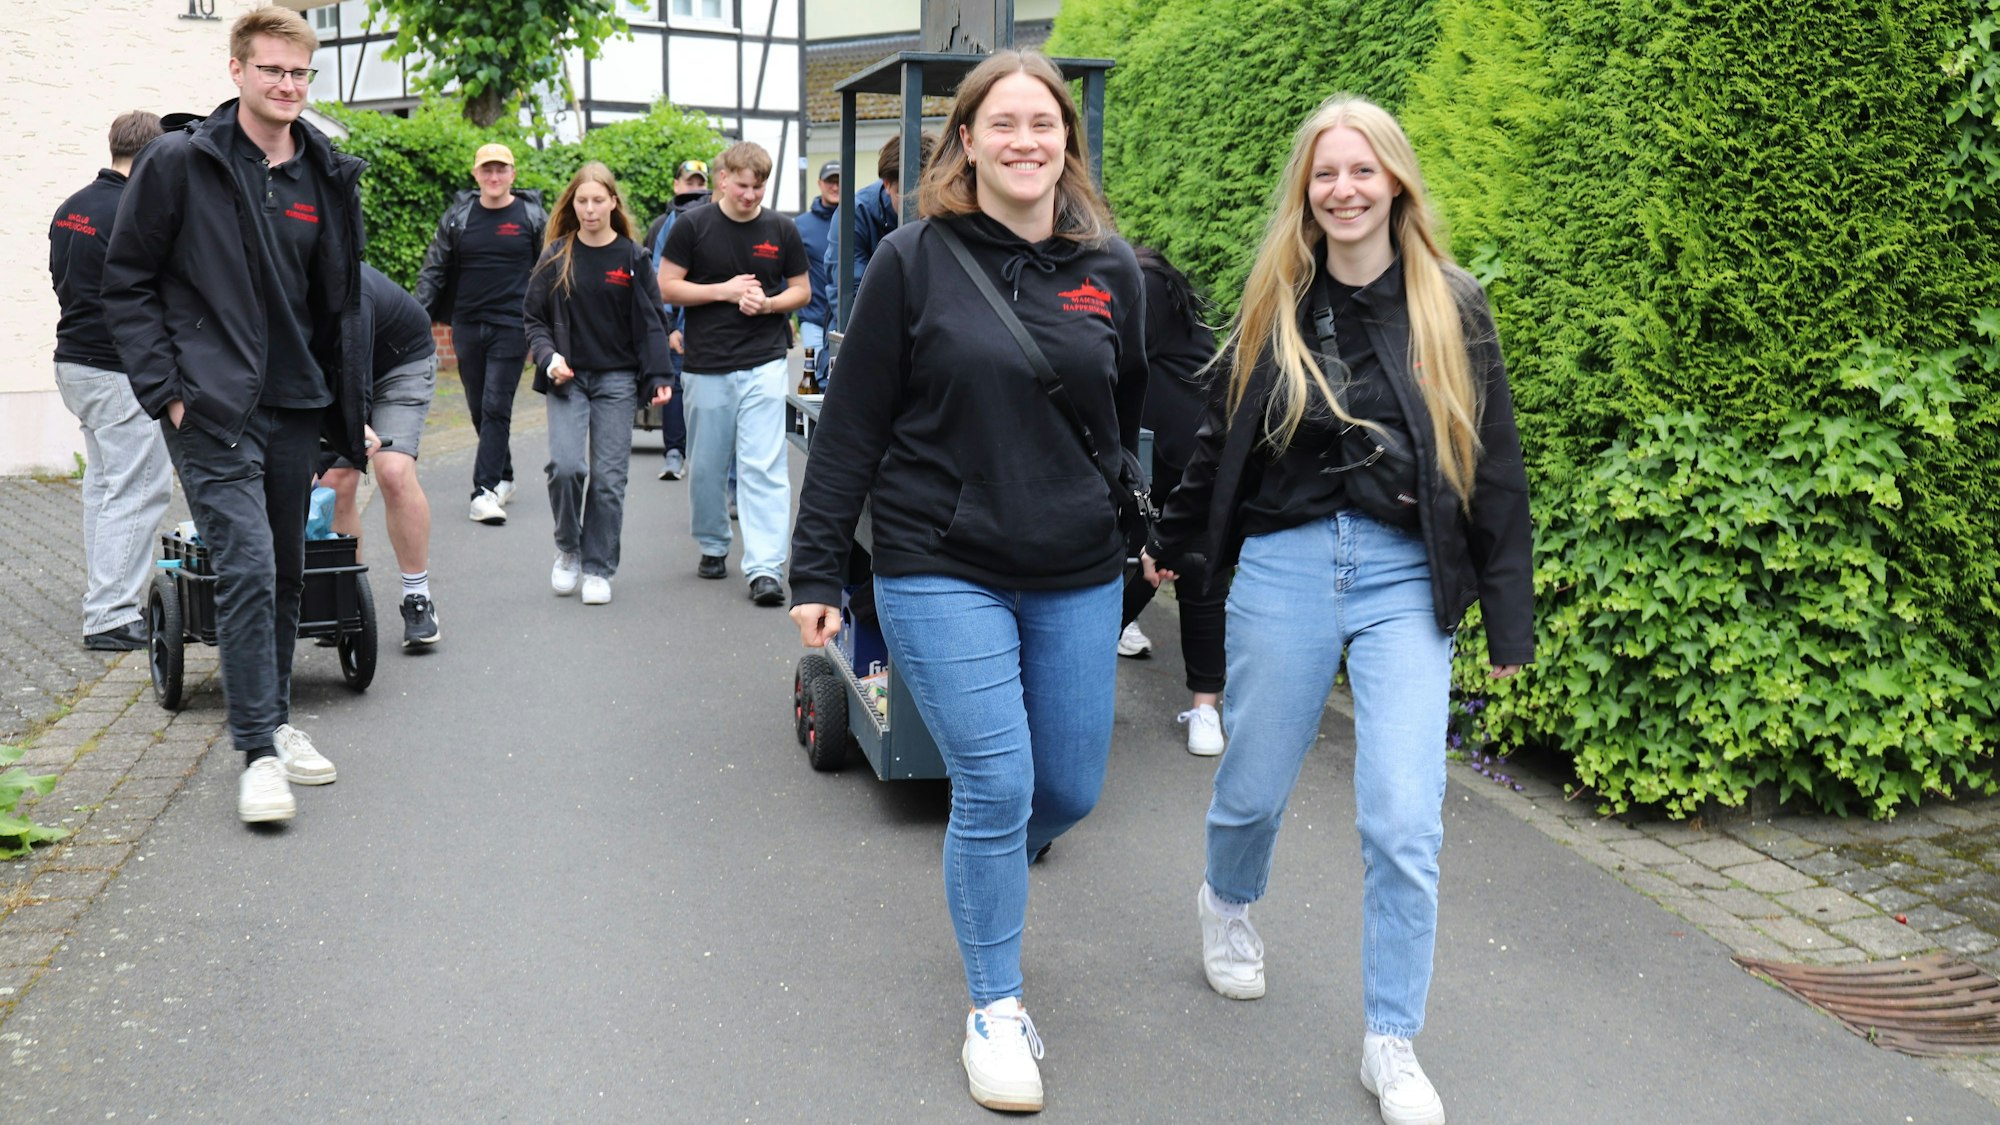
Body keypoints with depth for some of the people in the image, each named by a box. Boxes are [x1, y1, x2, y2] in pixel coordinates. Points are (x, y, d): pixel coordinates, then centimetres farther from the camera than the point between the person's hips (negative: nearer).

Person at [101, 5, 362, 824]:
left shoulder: (328, 178, 9)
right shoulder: (179, 163, -4)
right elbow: (127, 282, -1)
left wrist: (351, 415, 13)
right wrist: (164, 388, -10)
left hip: (294, 408, 5)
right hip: (211, 409, -5)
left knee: (286, 571, 13)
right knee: (247, 566, -13)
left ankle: (275, 719, 28)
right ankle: (258, 750, -5)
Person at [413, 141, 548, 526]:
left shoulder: (532, 216, 2)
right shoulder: (458, 217, 7)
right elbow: (434, 269, 10)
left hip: (511, 325, -3)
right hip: (467, 325, 4)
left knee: (496, 407, -8)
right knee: (479, 408, 10)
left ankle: (485, 490, -9)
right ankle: (504, 477, 25)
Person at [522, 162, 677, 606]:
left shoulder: (633, 257, 3)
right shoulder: (556, 256, 5)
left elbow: (651, 323, 2)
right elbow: (533, 317, 9)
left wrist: (660, 377, -9)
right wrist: (548, 357, -9)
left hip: (617, 380, 0)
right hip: (567, 380, 0)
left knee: (608, 477, -2)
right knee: (565, 466, -15)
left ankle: (598, 568, 11)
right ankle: (568, 549, 9)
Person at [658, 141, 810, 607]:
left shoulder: (781, 230, 3)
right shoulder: (693, 226, -1)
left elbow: (802, 291, 10)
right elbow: (667, 286, -1)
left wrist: (767, 302, -10)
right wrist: (725, 291, -12)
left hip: (764, 362, 0)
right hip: (707, 365, 1)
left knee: (764, 467, -9)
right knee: (706, 466, 12)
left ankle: (764, 569, -11)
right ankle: (713, 547, 33)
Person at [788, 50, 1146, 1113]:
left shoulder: (1110, 269, 5)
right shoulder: (914, 260, -5)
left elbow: (1137, 418, 16)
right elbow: (851, 425, -3)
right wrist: (816, 572, -4)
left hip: (1079, 580, 4)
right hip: (942, 574, -4)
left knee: (1070, 790, 10)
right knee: (996, 787, -5)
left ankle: (986, 886, 45)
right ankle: (995, 1010, 16)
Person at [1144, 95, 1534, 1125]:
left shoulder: (1450, 308, 0)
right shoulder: (1274, 306, 3)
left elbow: (1495, 468, 1)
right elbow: (1220, 438, 15)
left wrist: (1509, 621, 0)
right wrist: (1172, 543, 24)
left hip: (1406, 580, -1)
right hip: (1284, 566, 1)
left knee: (1403, 826, -5)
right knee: (1255, 788, 13)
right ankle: (1227, 905, 48)